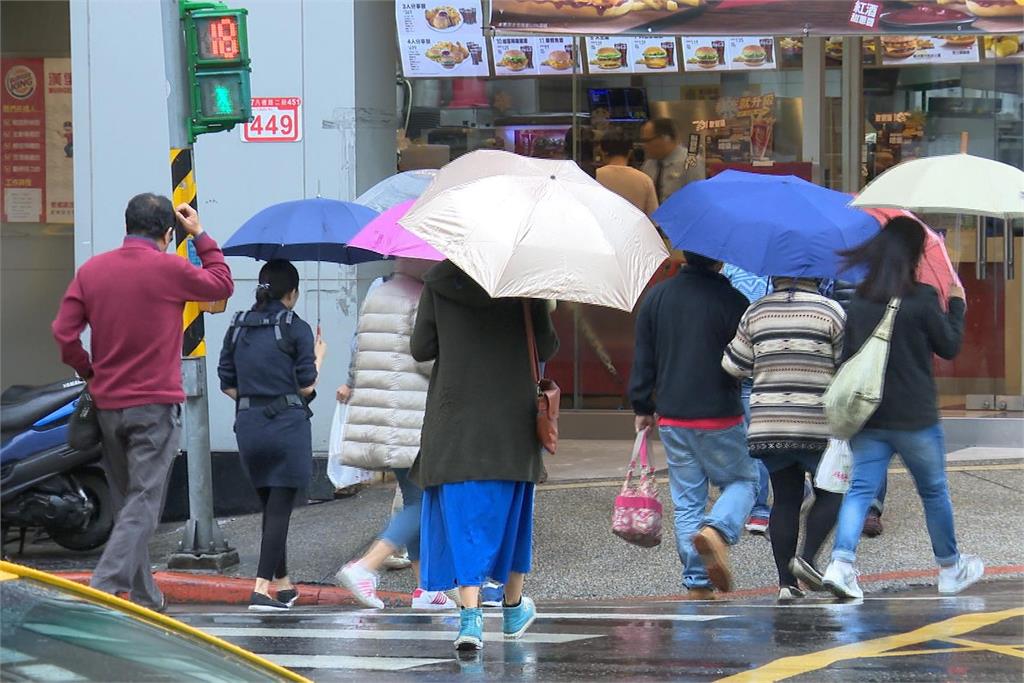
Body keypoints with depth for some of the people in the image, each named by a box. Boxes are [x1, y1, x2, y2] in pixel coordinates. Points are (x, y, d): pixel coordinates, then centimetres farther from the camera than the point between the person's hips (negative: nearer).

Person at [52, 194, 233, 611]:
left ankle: (143, 597, 20)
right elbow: (222, 284, 7)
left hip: (107, 404, 5)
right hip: (156, 405, -5)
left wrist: (90, 372, 13)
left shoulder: (92, 271, 2)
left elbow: (64, 333, -2)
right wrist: (200, 237, 16)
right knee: (144, 503, -7)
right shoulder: (168, 270, -10)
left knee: (125, 502, 15)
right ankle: (106, 586, -22)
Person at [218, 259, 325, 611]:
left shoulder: (238, 328, 8)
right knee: (280, 506, -3)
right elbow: (306, 386, -5)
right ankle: (262, 588, -11)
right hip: (287, 424, -5)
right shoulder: (296, 329, -6)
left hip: (248, 424, 5)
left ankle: (282, 582, 27)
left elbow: (227, 383, 9)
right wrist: (318, 358, 12)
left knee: (270, 505, 18)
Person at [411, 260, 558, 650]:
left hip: (454, 419, -1)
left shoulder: (438, 281, -3)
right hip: (512, 421, 1)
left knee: (462, 516, -1)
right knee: (509, 513, 17)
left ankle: (471, 616, -15)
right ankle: (513, 608, 30)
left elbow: (420, 349, 0)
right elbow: (546, 348, -1)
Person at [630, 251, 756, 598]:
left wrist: (642, 407, 15)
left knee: (686, 499, 10)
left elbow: (643, 358, 7)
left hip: (671, 417, 4)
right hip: (720, 416, -4)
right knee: (742, 480, 14)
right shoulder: (731, 300, -12)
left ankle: (697, 582, 6)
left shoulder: (656, 297, 3)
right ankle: (717, 530, -16)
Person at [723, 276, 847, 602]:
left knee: (785, 500, 8)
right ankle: (807, 557, -7)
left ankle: (786, 581, 4)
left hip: (767, 425, 3)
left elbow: (734, 365, 7)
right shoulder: (829, 311, -4)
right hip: (818, 425, -3)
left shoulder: (756, 313, 5)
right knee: (830, 494, 12)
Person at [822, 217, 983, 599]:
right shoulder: (922, 299, -13)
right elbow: (950, 347, -2)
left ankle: (841, 561, -21)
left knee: (861, 489, 1)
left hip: (867, 415, 4)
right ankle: (950, 568, 28)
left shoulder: (859, 302, 2)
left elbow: (847, 353, 8)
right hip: (915, 417, -3)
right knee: (934, 491, 14)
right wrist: (956, 305, 11)